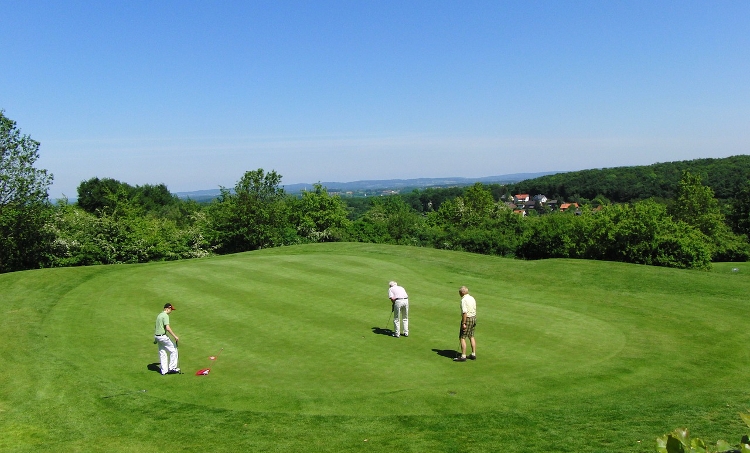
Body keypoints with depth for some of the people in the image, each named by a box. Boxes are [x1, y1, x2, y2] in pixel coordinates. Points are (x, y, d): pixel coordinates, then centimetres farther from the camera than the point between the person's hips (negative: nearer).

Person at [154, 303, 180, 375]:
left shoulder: (159, 315, 16)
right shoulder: (165, 315, -13)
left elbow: (155, 327, 23)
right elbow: (167, 328, -24)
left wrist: (155, 338, 30)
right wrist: (174, 336, -23)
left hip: (157, 336, 10)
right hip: (163, 336, -10)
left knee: (162, 353, 13)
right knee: (173, 350, 0)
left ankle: (164, 370, 15)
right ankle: (172, 368, 0)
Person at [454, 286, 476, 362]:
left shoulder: (464, 300, -17)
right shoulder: (472, 298, 9)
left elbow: (465, 312, -23)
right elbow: (474, 310, 14)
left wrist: (463, 323, -21)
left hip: (467, 319, -9)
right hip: (474, 318, 9)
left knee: (462, 338, -4)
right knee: (471, 337, 17)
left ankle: (463, 356, -4)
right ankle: (473, 355, 21)